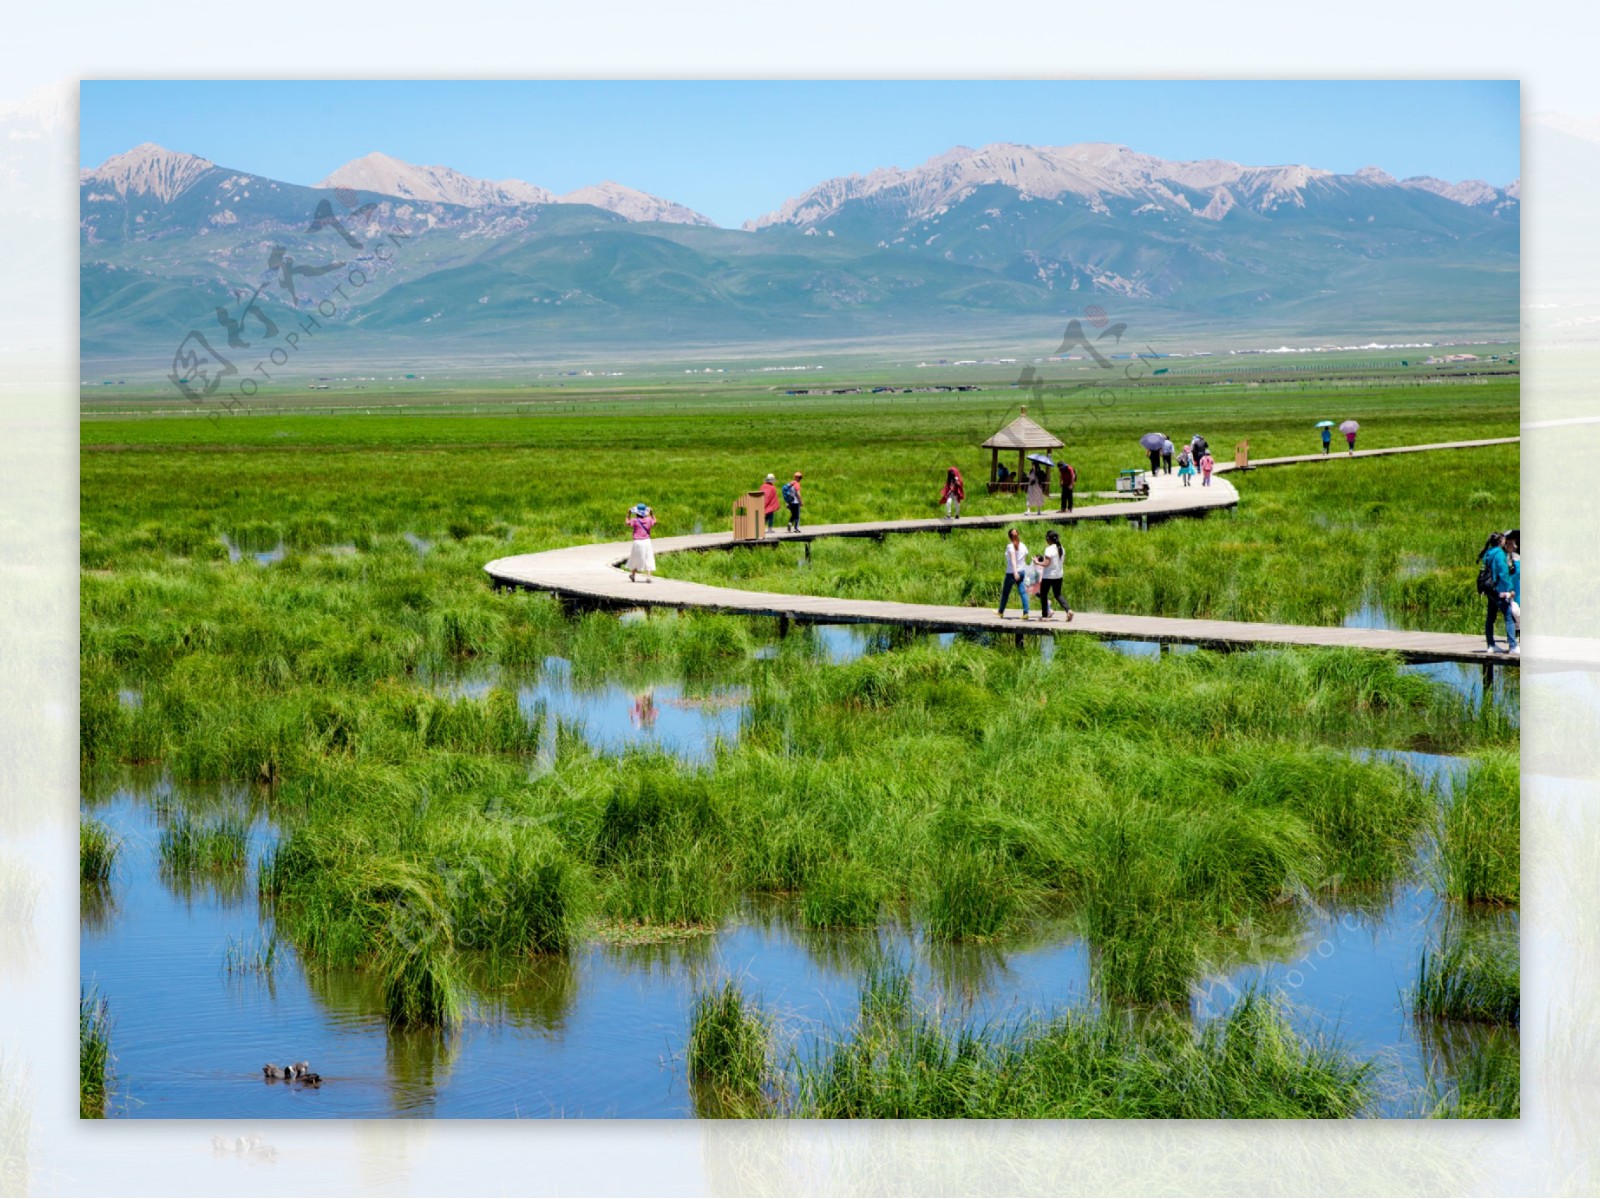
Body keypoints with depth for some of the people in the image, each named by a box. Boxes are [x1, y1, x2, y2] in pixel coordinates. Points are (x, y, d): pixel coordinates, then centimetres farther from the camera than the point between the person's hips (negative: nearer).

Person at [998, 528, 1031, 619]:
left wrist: (1015, 572, -35)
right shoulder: (1023, 546, 4)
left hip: (1011, 573, -5)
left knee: (1005, 593, 11)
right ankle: (1026, 613, -13)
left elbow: (1013, 559, -25)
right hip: (1022, 572, 5)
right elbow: (1025, 559, 10)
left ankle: (1001, 612, 24)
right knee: (1023, 592, -1)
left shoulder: (1010, 546, -12)